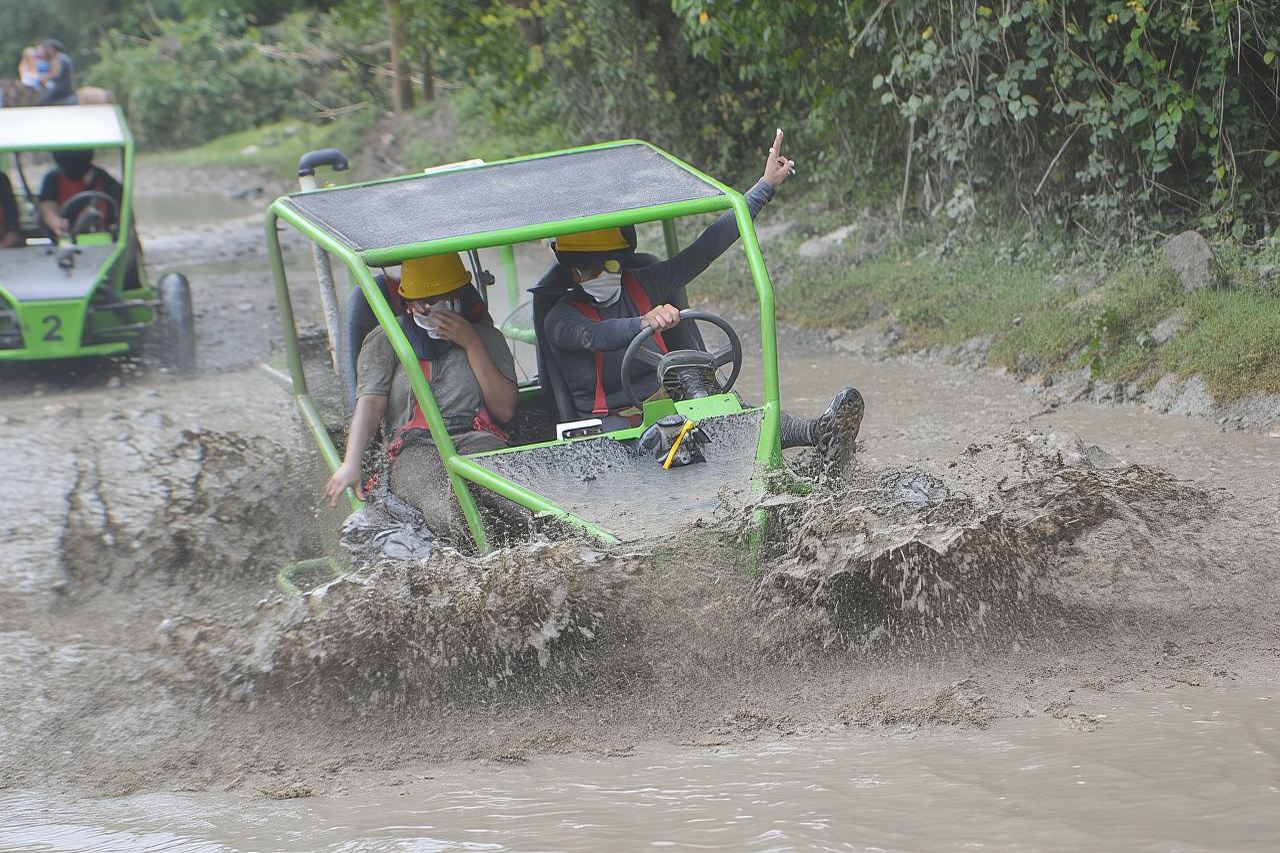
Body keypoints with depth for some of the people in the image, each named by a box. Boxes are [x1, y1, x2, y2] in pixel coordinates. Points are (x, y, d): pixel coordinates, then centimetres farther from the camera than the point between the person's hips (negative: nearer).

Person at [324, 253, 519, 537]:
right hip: (415, 448, -1)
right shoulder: (385, 341, 18)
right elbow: (370, 402, 3)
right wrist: (351, 464, -14)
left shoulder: (485, 336, 21)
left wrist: (472, 344, 3)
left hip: (478, 439, 1)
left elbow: (505, 411, 10)